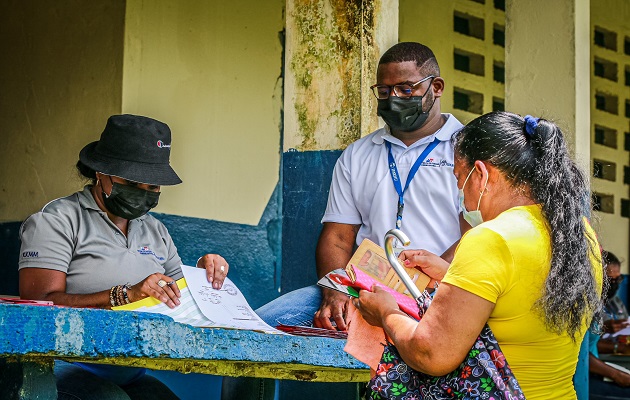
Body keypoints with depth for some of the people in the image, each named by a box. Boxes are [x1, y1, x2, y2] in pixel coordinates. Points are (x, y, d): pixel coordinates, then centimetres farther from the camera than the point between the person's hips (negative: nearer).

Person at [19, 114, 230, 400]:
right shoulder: (57, 220, -1)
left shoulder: (155, 230, 21)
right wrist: (124, 295, -22)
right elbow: (40, 303, -14)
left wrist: (203, 277, -1)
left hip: (130, 376, 6)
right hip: (66, 367, -6)